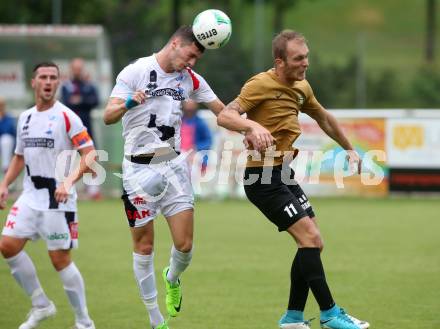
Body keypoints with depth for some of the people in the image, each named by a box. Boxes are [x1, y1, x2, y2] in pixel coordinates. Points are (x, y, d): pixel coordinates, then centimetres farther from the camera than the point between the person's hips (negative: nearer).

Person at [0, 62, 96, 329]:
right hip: (30, 196, 7)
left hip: (58, 197, -6)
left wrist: (69, 181, -28)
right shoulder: (26, 118, 11)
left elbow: (90, 154, -15)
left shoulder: (66, 117, -9)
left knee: (60, 259, -6)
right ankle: (41, 305, 11)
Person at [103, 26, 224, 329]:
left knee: (185, 245, -5)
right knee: (144, 246, 0)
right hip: (139, 167, -4)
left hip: (174, 164, 4)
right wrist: (128, 103, -34)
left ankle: (172, 279, 30)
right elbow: (108, 116, -13)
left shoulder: (190, 79, 7)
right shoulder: (136, 71, -8)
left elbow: (223, 110, 13)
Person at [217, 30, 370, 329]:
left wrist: (350, 149, 33)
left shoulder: (302, 87, 10)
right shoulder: (261, 85, -15)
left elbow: (324, 118, 28)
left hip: (284, 175, 9)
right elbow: (224, 116, -24)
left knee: (312, 243, 7)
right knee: (311, 238, -14)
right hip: (262, 178, -9)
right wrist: (253, 126, -42)